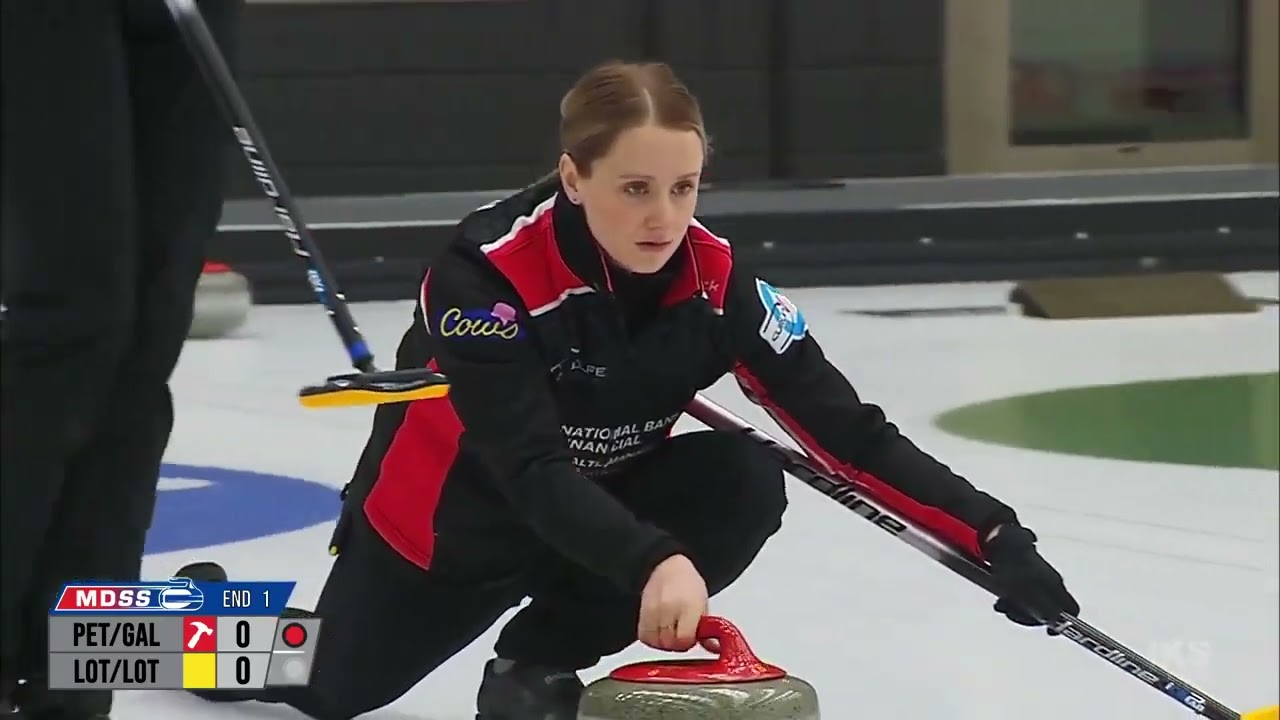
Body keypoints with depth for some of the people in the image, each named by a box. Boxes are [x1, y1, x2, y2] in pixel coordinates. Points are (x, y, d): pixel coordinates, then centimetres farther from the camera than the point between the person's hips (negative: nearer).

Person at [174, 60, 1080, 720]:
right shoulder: (489, 270, -35)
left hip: (599, 500, 3)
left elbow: (846, 428, -23)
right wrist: (652, 563, -60)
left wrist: (993, 534, -35)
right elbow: (529, 469, -43)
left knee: (745, 483, -25)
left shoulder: (713, 278, -22)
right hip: (454, 519, -3)